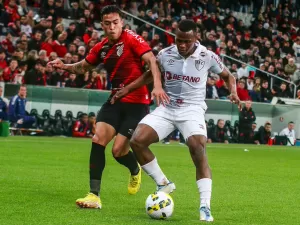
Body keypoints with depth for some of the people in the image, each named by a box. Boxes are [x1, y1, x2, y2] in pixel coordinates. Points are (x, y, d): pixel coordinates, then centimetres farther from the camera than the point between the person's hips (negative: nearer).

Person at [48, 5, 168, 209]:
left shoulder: (132, 39, -12)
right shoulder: (101, 48, 7)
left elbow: (151, 61, -23)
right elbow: (84, 66, 23)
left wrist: (157, 86, -39)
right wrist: (64, 66, 3)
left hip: (137, 103, -6)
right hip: (115, 101, 6)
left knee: (118, 150, -10)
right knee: (98, 140, -11)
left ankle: (136, 170, 28)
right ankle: (94, 196, -6)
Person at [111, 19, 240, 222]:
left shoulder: (208, 57, -7)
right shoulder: (165, 54, -1)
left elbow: (228, 76, 9)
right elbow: (150, 75, 18)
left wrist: (233, 92, -12)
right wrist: (126, 90, 9)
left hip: (192, 110, -3)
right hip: (167, 108, 3)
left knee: (199, 152, -27)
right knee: (137, 141, -16)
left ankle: (205, 207, -19)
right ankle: (163, 183, 4)